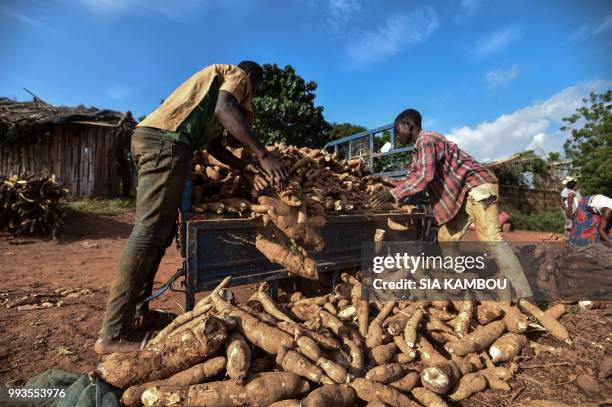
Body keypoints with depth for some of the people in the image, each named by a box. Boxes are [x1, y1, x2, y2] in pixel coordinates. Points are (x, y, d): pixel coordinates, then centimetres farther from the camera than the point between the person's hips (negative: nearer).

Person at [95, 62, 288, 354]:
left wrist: (245, 169, 22)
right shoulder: (239, 75, 10)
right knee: (149, 233, -15)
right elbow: (223, 109, -15)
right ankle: (114, 334, -14)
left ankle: (138, 312, 14)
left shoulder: (217, 78, 37)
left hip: (148, 136, 10)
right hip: (167, 141, -10)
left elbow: (214, 143, 28)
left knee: (160, 231, 10)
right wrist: (262, 154, -21)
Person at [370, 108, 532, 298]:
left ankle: (525, 297, -18)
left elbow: (425, 175, -28)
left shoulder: (426, 139, -14)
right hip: (463, 193, 10)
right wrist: (389, 191, 15)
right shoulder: (418, 149, 18)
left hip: (478, 186, -10)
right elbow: (413, 177, 24)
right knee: (446, 237, 8)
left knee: (490, 238, -19)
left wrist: (393, 193, -24)